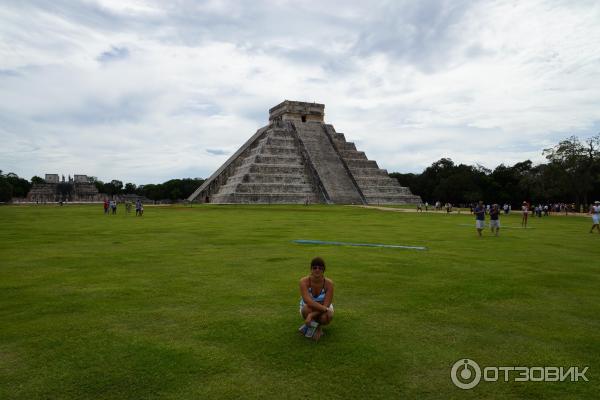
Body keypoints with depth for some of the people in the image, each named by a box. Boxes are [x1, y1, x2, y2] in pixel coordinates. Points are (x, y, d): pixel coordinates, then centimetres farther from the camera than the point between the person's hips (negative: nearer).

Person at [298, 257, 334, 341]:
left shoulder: (329, 283, -25)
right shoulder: (304, 281, -26)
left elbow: (326, 305, -29)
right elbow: (308, 301, -37)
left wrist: (311, 315, -40)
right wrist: (325, 309, -44)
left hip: (324, 307, 0)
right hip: (308, 307, 0)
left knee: (325, 317, -34)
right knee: (307, 309, -36)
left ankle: (318, 326, 3)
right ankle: (313, 325, -3)